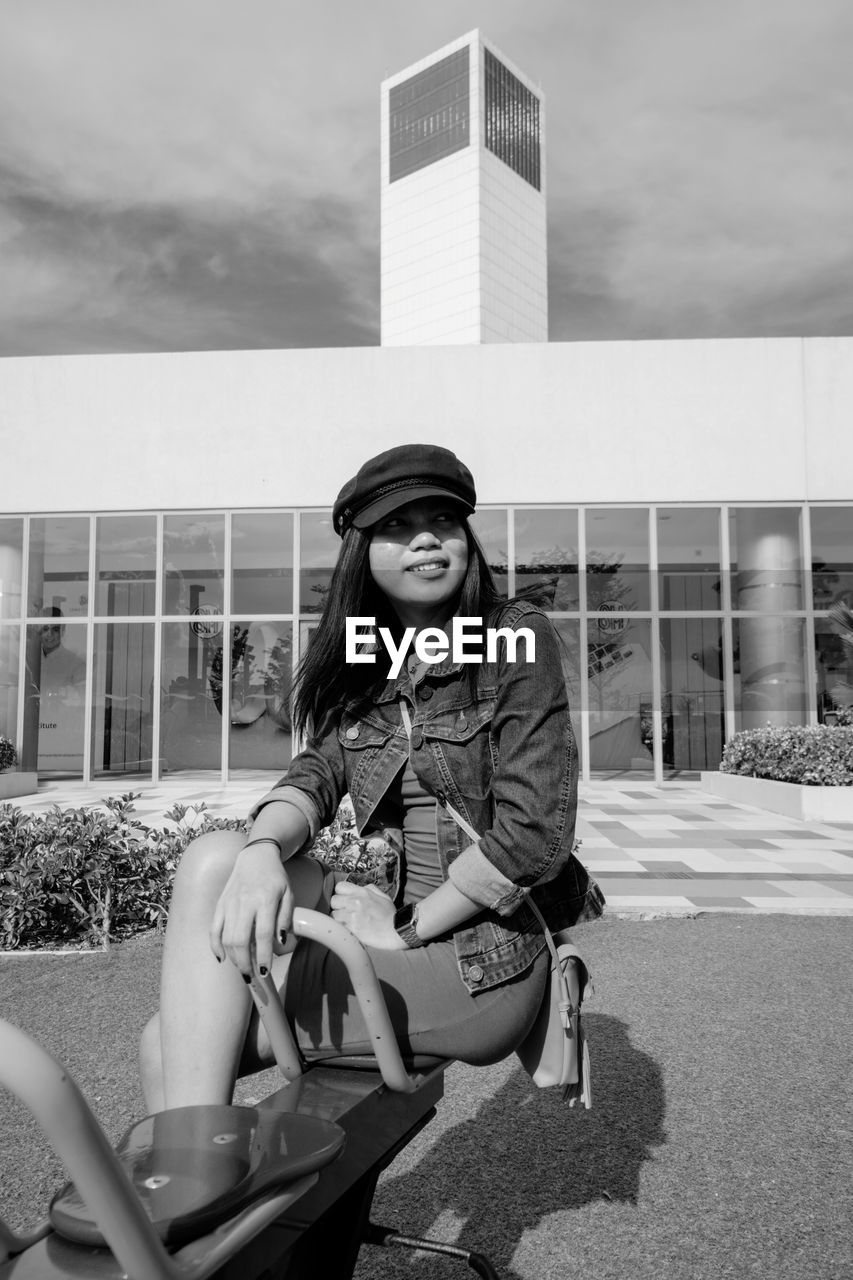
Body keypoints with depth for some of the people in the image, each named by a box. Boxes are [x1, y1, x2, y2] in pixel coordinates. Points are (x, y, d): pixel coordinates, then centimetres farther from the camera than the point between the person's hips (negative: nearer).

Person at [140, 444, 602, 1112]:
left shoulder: (517, 636, -8)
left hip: (486, 969, -5)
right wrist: (262, 850, -25)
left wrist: (405, 931, -11)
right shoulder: (362, 670, 11)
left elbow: (536, 834, -15)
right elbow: (314, 776, -3)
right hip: (404, 929, 5)